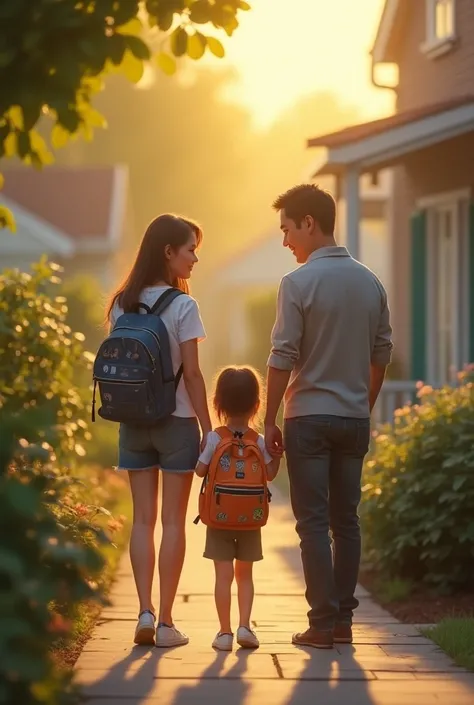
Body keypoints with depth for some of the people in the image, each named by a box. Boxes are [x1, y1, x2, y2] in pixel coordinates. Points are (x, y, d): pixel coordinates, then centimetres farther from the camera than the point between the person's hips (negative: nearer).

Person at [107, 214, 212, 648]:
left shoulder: (122, 305, 5)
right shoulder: (182, 306, -10)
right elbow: (192, 375, -11)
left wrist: (127, 410, 12)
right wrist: (209, 431, -5)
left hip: (133, 423, 4)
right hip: (176, 422, -4)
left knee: (143, 519, 7)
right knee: (173, 521, 1)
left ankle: (145, 612, -2)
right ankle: (165, 622, 1)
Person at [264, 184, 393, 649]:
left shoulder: (298, 283, -12)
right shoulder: (370, 283, 6)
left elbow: (283, 359, -12)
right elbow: (381, 355, 11)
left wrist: (269, 421, -4)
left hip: (309, 418, -5)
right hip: (355, 419, 5)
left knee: (313, 523, -1)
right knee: (346, 520, 10)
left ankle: (322, 624, -3)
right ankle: (343, 620, 12)